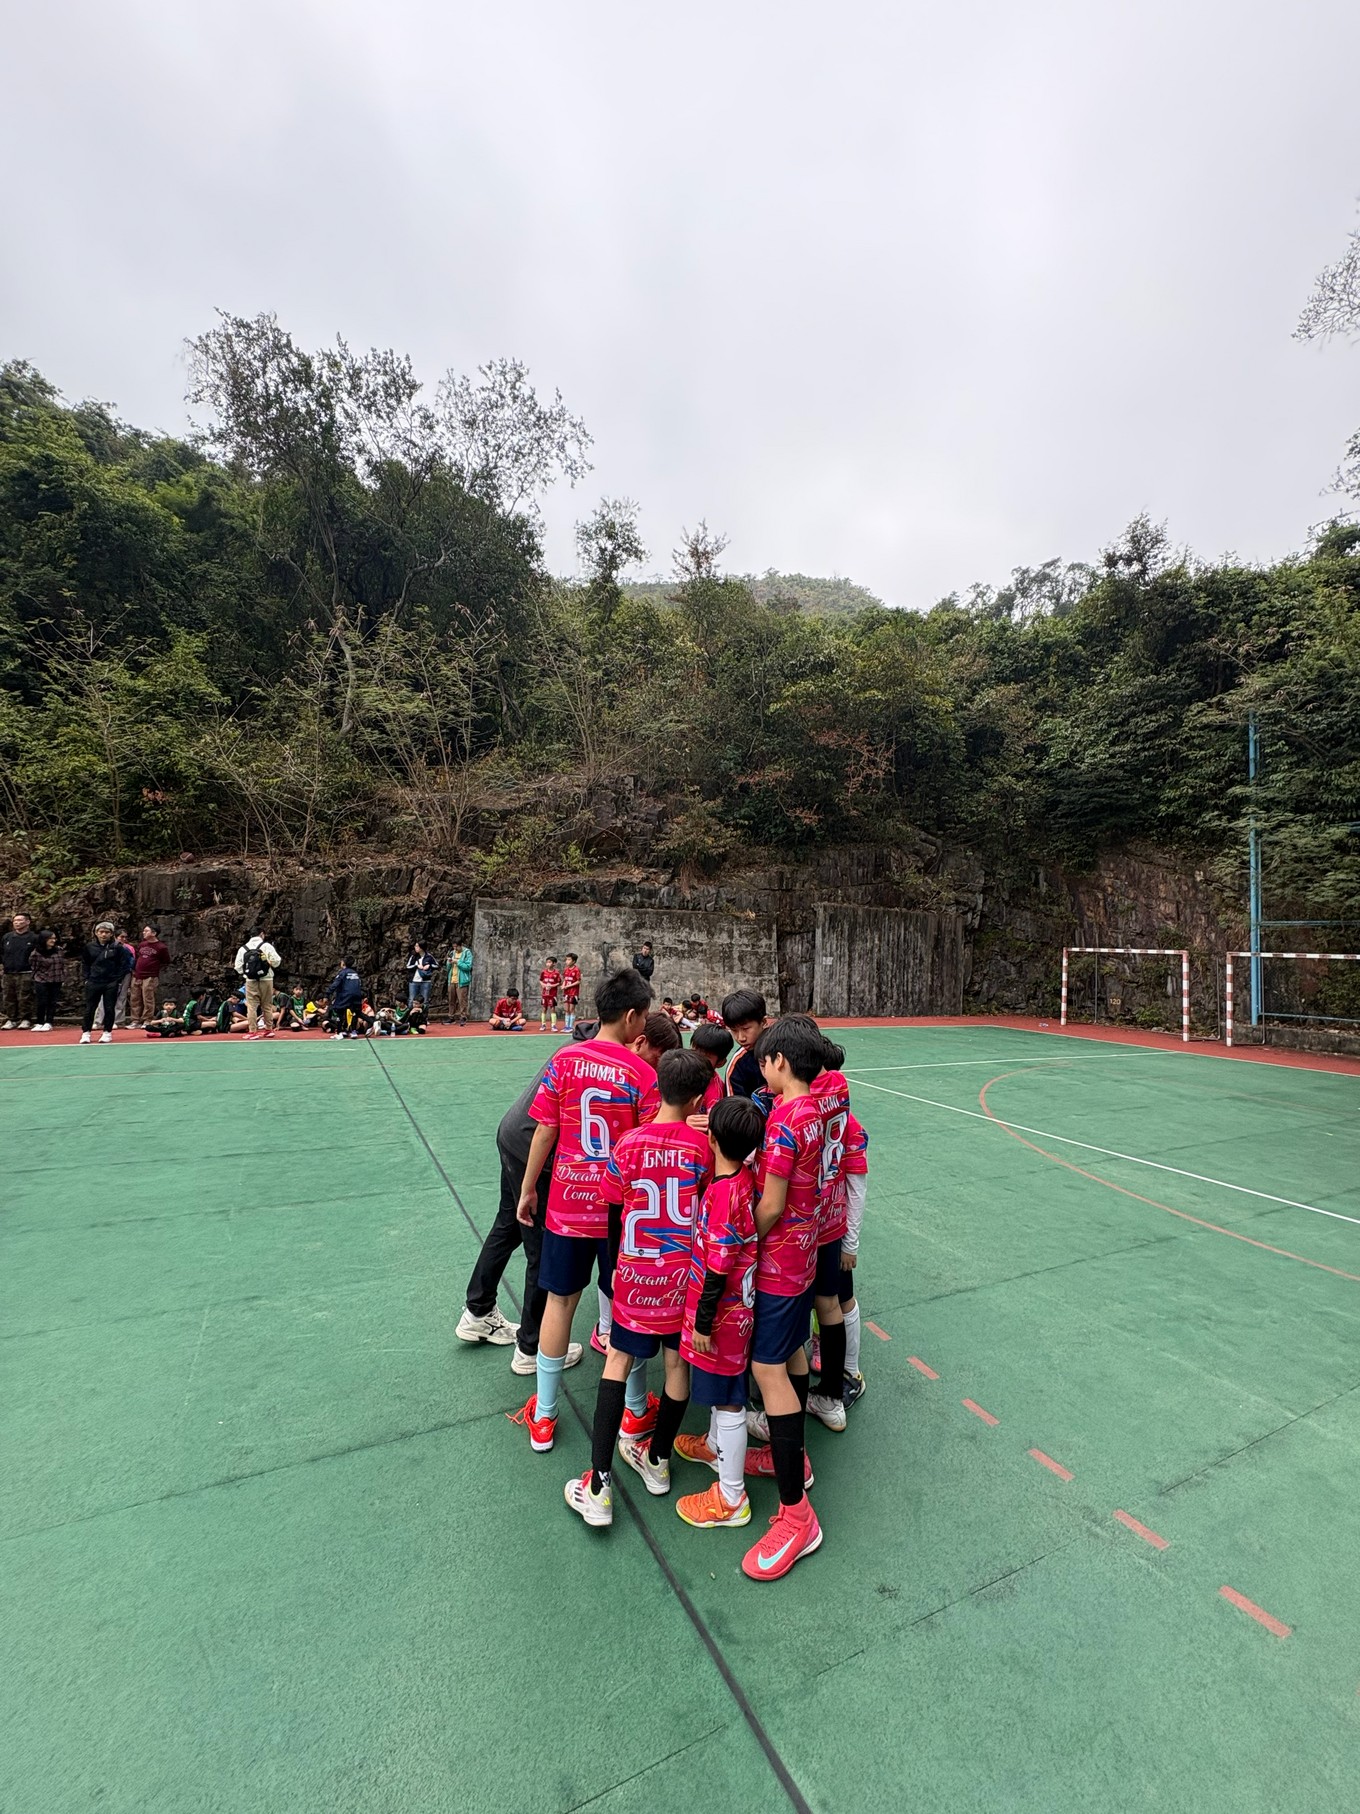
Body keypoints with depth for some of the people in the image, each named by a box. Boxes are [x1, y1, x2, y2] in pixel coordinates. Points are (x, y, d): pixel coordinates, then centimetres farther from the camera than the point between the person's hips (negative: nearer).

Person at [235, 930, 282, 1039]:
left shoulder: (243, 949, 3)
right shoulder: (267, 946, -4)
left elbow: (238, 968, 3)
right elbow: (276, 962, -9)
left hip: (251, 981, 0)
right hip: (266, 980, 0)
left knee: (251, 1006, 4)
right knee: (267, 1005, 11)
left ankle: (253, 1031, 1)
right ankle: (269, 1029, 17)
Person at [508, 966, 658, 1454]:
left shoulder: (564, 1060, -8)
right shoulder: (643, 1073, -14)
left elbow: (544, 1132, -3)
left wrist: (527, 1190, 8)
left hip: (567, 1201, 2)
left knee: (560, 1300, 17)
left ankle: (542, 1418, 32)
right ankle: (636, 1411, 36)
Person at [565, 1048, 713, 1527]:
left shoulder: (630, 1143, -13)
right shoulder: (703, 1146, -13)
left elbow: (614, 1214, -3)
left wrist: (617, 1265, 11)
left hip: (637, 1272, -1)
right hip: (686, 1274, 1)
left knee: (619, 1360, 12)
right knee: (678, 1363, 19)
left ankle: (600, 1485, 14)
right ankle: (658, 1460, 37)